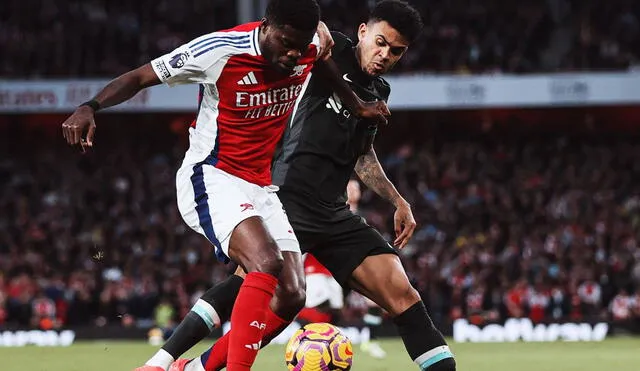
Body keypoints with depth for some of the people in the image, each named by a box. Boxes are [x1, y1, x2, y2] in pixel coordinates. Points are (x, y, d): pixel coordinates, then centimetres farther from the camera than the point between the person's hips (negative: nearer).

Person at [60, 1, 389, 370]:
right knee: (267, 262, -32)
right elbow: (139, 77, -15)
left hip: (261, 187, 7)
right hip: (212, 180, -7)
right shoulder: (221, 50, -21)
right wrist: (90, 107, -29)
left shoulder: (311, 46, -5)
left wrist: (358, 104, 31)